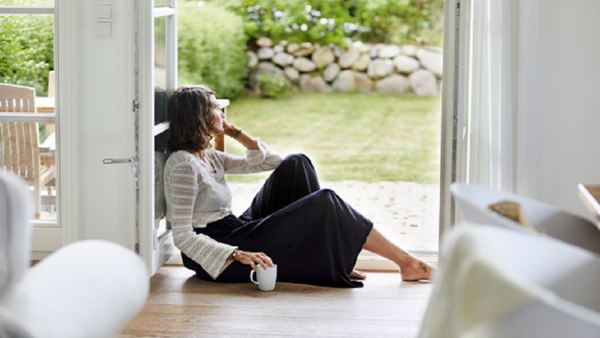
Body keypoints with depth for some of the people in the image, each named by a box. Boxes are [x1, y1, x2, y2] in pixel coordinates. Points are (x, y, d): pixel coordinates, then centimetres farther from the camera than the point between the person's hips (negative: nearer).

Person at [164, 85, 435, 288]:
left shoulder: (207, 157, 12)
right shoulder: (183, 165, -17)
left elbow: (268, 160, 22)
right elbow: (182, 236, -22)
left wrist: (234, 131, 11)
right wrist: (237, 255, -30)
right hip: (218, 257, -10)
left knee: (295, 165, 5)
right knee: (324, 203, -12)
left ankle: (332, 260, -1)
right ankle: (405, 262, -3)